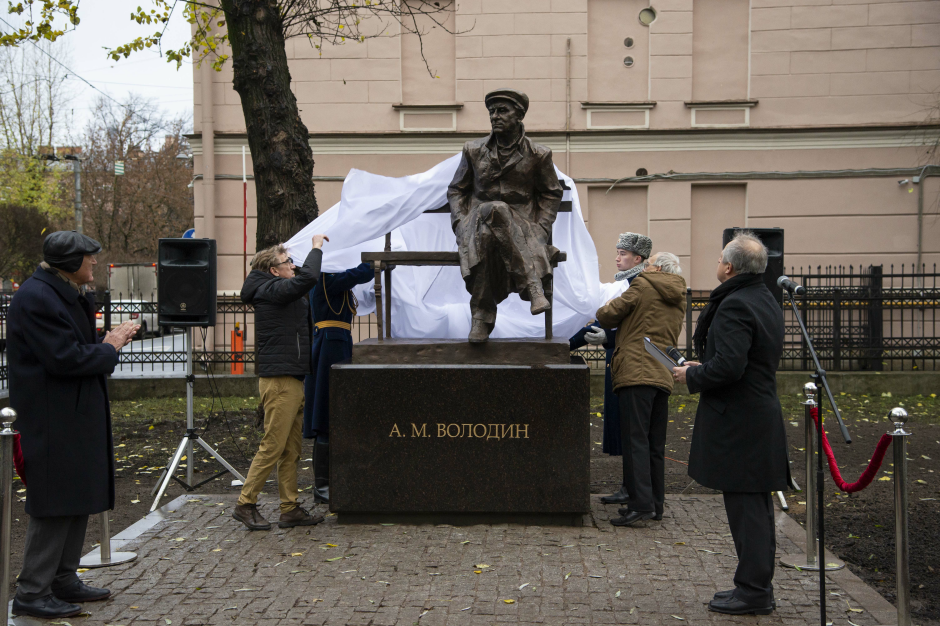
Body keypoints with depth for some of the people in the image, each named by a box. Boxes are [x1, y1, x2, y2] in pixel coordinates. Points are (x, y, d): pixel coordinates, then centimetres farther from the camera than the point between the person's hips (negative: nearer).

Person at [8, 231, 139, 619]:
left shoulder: (68, 295, 14)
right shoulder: (36, 298, -17)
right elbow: (66, 358, -23)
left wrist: (108, 342, 2)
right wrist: (109, 349, -9)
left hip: (75, 415, 10)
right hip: (52, 420, -10)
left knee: (78, 499, 15)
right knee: (56, 502, -6)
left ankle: (64, 580, 25)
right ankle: (32, 593, 3)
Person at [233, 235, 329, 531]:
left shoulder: (280, 291, 20)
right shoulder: (271, 290, -13)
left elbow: (304, 279, 34)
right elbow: (308, 278, -25)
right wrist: (316, 248, -12)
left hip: (292, 380, 11)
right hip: (279, 380, -11)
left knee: (291, 450, 10)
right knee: (273, 446, -7)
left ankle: (290, 509, 14)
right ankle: (245, 504, 2)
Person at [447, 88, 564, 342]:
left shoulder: (538, 154, 5)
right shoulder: (473, 150, 9)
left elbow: (552, 194, 14)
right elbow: (456, 190, 16)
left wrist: (539, 230, -1)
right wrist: (460, 223, -1)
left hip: (521, 224, -1)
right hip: (478, 222, 1)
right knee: (486, 236, -39)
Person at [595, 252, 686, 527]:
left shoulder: (642, 286, -2)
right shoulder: (679, 298, 20)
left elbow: (607, 315, -2)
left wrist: (604, 311, 22)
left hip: (636, 372, -7)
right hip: (663, 376, 7)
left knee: (636, 440, -9)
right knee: (655, 443, 11)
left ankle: (641, 503, -15)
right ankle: (656, 503, 15)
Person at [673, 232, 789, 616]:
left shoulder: (734, 305, -17)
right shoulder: (767, 301, 14)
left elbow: (728, 366, -26)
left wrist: (692, 376, -10)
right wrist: (704, 366, 16)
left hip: (737, 422, -10)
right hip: (762, 415, 10)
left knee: (744, 507, -3)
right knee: (756, 505, 15)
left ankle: (753, 591, 4)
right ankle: (758, 585, 25)